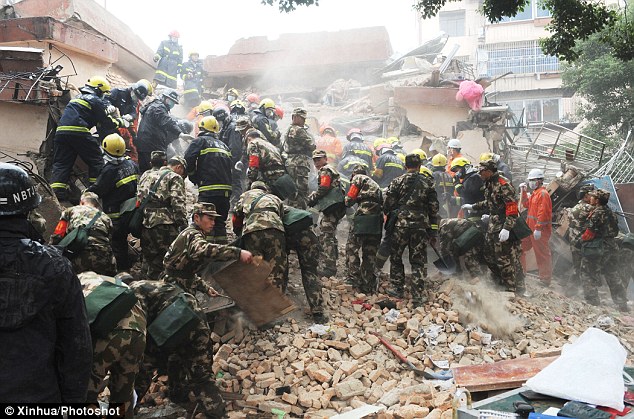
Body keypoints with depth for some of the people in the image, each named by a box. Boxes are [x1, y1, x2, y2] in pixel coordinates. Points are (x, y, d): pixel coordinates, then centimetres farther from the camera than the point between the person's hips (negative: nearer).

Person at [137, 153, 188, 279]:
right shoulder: (175, 177, -1)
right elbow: (178, 203, -12)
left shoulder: (146, 175, 22)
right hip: (164, 223, -7)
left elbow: (138, 198, 22)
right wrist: (183, 225, -13)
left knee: (148, 259, 17)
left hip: (144, 223, 7)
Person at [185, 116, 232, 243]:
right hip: (226, 190, 7)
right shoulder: (223, 145, 23)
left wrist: (195, 178, 6)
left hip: (209, 190, -7)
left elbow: (189, 160, -8)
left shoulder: (200, 141, 3)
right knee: (220, 223, 14)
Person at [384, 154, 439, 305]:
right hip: (421, 226, 1)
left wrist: (388, 222, 16)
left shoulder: (397, 182, 2)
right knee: (418, 261, 6)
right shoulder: (428, 183, 6)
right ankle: (418, 296, 5)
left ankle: (398, 289, 18)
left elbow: (388, 205, -1)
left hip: (400, 225, -1)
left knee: (396, 257, 15)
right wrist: (433, 232, 10)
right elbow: (433, 209, 5)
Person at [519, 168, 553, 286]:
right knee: (520, 248, 14)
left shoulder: (543, 194, -15)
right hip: (531, 227, 10)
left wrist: (538, 228, -25)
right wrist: (523, 191, 15)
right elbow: (526, 204, 24)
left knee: (542, 254, -2)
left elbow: (542, 212, -21)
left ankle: (545, 279, 6)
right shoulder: (534, 193, 16)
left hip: (540, 230, -10)